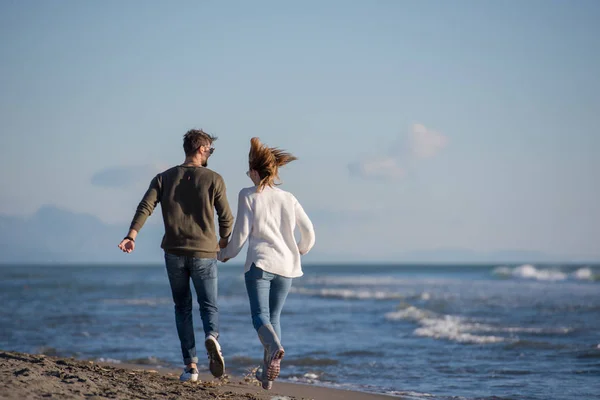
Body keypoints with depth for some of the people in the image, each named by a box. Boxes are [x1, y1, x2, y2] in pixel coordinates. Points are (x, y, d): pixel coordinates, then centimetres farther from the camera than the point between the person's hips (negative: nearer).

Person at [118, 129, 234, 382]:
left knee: (182, 308, 13)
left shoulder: (164, 178, 6)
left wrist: (131, 235, -19)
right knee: (209, 306, 7)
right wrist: (223, 243, 19)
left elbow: (145, 206, -8)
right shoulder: (213, 180, -1)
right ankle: (212, 337, -27)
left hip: (174, 252, 2)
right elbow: (226, 218, 1)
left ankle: (190, 366, 5)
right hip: (204, 253, -2)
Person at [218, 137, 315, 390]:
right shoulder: (288, 199, 8)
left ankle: (275, 346, -37)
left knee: (260, 315, -5)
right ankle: (268, 373, 10)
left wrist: (225, 254, 13)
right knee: (274, 317, 14)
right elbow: (308, 231, 9)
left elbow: (241, 233, -5)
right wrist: (302, 250, 30)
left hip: (259, 263, -4)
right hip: (286, 265, 4)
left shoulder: (248, 196, -3)